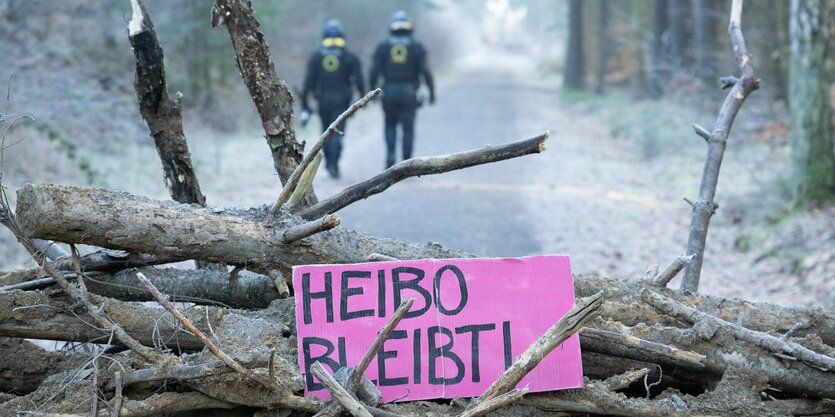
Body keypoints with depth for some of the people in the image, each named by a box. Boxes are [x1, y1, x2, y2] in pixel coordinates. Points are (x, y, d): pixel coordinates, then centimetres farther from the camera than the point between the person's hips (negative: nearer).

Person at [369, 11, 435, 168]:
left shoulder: (383, 46, 1)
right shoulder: (416, 47, -1)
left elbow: (374, 71, -4)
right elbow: (425, 71, -6)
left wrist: (372, 91, 4)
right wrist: (432, 91, 2)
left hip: (389, 92, 1)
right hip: (409, 93, -1)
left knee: (390, 126, 17)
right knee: (408, 129, 5)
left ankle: (391, 154, -5)